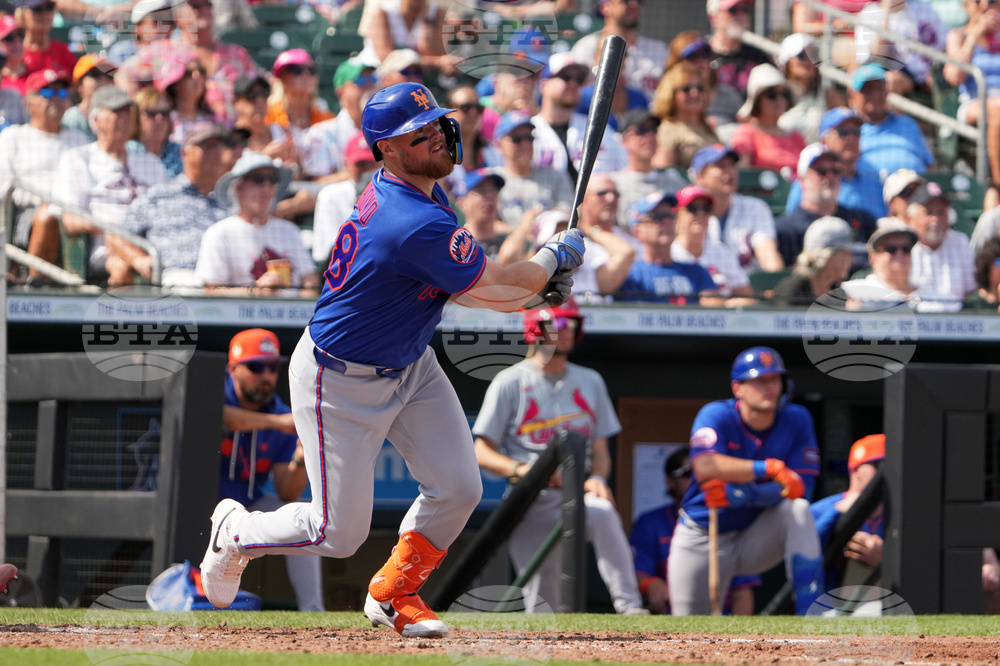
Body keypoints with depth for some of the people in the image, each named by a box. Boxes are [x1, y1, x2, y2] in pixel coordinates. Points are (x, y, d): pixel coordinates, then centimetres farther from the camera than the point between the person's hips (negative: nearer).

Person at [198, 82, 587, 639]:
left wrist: (534, 284, -6)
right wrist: (553, 258, -6)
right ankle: (237, 530, 29)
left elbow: (461, 283, 7)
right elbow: (494, 289, -24)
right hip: (341, 382, -9)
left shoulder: (406, 192, -3)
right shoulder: (420, 225, -34)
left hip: (409, 364, 9)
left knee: (459, 488, -2)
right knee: (340, 534, 0)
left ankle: (394, 593, 21)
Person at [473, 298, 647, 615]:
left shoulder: (590, 382, 15)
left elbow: (600, 450, 16)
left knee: (603, 513, -35)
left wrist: (597, 478, -8)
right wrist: (522, 469, -21)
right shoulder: (511, 382, 2)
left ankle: (629, 607, -41)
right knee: (541, 604, -9)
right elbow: (481, 453, -1)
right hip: (532, 503, -1)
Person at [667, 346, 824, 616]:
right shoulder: (716, 416, -14)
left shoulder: (797, 420, -7)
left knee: (798, 510, -29)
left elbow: (800, 488, -16)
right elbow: (705, 467, -34)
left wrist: (740, 494, -31)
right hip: (702, 542, -1)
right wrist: (769, 469, -40)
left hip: (755, 540, 1)